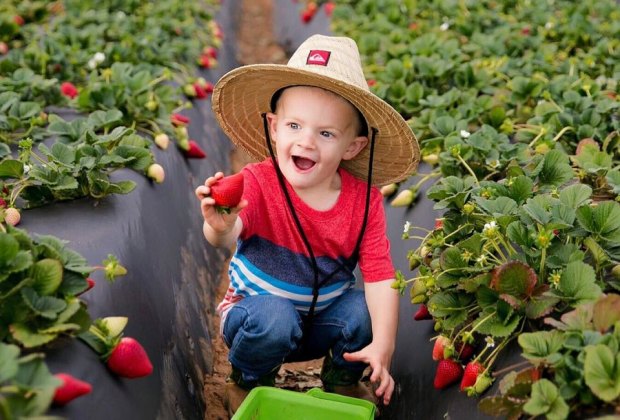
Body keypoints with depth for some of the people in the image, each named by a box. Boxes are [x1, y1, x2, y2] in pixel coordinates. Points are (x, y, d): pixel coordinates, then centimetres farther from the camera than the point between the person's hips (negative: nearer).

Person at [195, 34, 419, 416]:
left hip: (322, 319, 3)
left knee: (366, 309, -25)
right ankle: (249, 382, 1)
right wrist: (221, 228, -70)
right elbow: (229, 235, -44)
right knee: (275, 315, -34)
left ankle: (342, 380, 9)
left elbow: (380, 275, -19)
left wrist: (382, 345, -31)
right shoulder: (258, 183, -25)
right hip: (261, 311, -2)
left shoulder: (364, 200, -16)